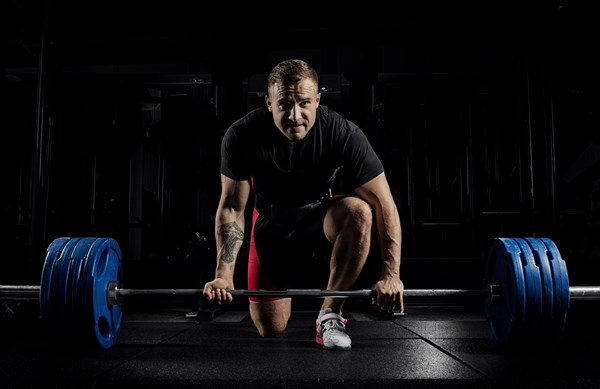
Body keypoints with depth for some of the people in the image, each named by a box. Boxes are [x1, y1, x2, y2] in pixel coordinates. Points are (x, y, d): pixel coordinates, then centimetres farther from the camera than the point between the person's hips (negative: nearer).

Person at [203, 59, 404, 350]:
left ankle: (330, 314, -16)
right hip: (272, 225, 1)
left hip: (320, 218, 0)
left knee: (358, 212, -36)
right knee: (270, 330, -2)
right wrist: (224, 274, -24)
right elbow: (231, 208, -16)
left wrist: (390, 275, -31)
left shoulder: (343, 133, -27)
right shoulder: (242, 136, -24)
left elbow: (384, 203, -25)